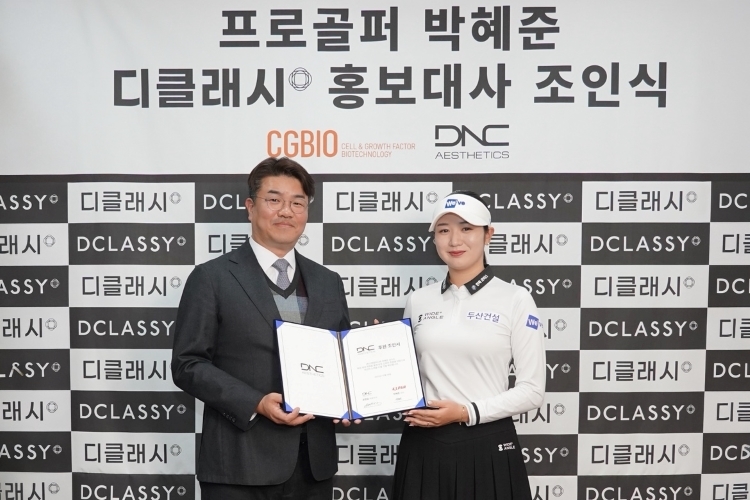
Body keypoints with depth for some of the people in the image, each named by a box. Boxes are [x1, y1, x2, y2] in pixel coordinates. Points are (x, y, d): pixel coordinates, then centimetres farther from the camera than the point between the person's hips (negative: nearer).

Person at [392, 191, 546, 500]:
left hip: (487, 445, -3)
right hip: (424, 444, 3)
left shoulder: (515, 299, -5)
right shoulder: (418, 301, 5)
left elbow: (532, 390, -6)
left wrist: (467, 412, -15)